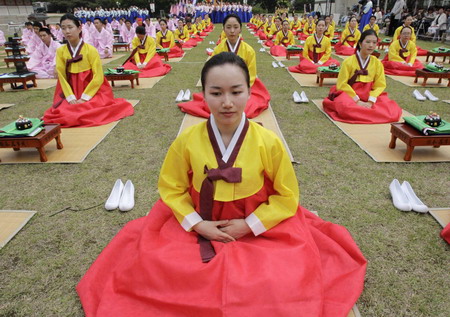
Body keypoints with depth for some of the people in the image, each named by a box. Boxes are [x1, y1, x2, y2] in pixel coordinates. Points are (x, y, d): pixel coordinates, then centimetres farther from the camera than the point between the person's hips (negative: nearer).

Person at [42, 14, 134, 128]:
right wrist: (71, 97, -12)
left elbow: (98, 77, -13)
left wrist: (84, 98, -17)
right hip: (70, 92, 3)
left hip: (93, 90, -3)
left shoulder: (91, 50, -10)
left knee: (88, 109, -26)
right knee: (63, 110, -17)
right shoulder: (60, 51, 0)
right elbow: (62, 76, 0)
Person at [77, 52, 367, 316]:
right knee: (153, 264, -12)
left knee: (283, 279, -15)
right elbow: (171, 188, 0)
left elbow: (287, 196, -6)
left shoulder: (268, 142, -16)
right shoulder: (187, 141, -13)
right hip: (197, 225, 1)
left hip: (260, 227, 0)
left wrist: (250, 225, -15)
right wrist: (197, 224, -13)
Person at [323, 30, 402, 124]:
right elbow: (342, 84, -8)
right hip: (349, 94, -4)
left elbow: (380, 85, 2)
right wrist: (357, 101, -15)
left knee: (394, 112, -21)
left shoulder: (377, 63, 3)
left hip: (369, 95, 4)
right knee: (345, 107, -40)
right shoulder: (348, 61, -6)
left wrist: (371, 102, -15)